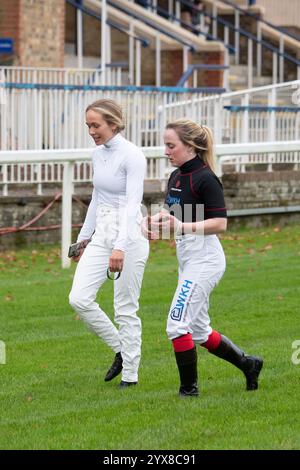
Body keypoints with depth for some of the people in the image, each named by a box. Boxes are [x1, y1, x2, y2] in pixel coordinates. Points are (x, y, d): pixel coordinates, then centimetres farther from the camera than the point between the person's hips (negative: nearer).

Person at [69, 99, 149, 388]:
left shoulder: (132, 156, -15)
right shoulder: (98, 154, 9)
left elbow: (133, 204, -24)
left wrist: (120, 246, -33)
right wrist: (84, 238, 22)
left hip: (129, 235, -7)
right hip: (101, 233, 7)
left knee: (126, 309, 0)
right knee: (79, 299, -4)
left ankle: (130, 373, 12)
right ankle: (121, 350, 14)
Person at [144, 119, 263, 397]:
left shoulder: (205, 179, -16)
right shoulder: (176, 177, 11)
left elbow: (220, 223, -19)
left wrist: (182, 227, -27)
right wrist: (153, 221, 4)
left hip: (204, 259, -10)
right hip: (188, 261, 10)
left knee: (178, 325, -11)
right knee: (198, 331, 15)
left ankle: (189, 389, -1)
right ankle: (247, 364, 28)